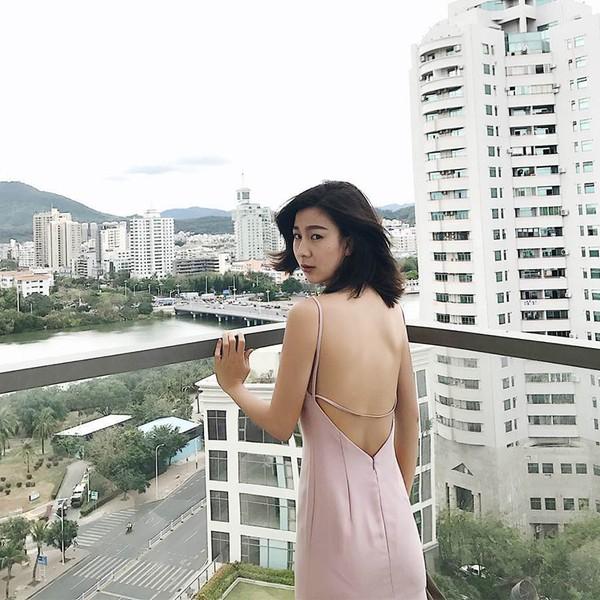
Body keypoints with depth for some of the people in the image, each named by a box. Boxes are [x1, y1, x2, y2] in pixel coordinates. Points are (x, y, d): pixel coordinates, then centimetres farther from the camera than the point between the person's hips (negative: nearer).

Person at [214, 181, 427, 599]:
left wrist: (233, 386, 5)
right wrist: (399, 500, 18)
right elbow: (410, 416, 7)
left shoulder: (310, 314, -19)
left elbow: (281, 425, -12)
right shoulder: (391, 310, -1)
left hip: (336, 506, -5)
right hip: (391, 509, 5)